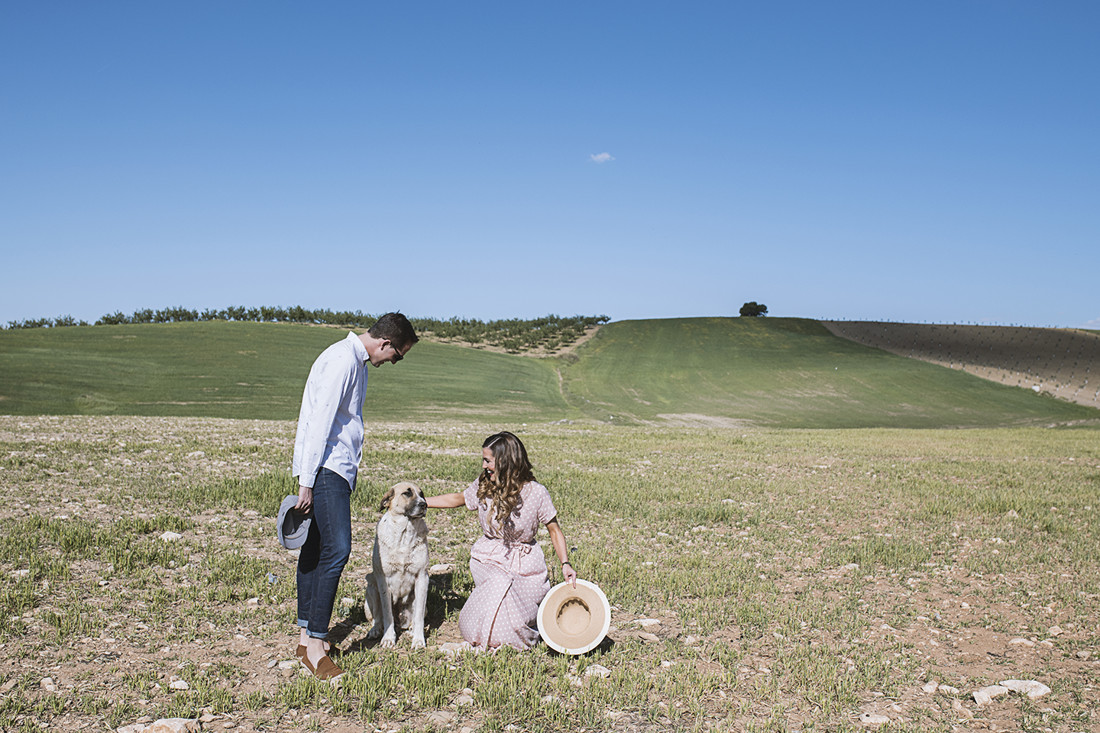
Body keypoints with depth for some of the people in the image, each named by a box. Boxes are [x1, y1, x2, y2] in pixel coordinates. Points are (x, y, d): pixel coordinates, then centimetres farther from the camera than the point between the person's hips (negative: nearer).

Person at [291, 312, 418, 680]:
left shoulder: (356, 362, 19)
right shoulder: (342, 360, -14)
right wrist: (306, 481, -21)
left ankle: (306, 635, 17)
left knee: (315, 550, 11)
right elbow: (319, 421, -19)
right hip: (325, 467, -10)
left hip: (337, 469, 10)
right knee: (336, 550, -15)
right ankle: (315, 642, -11)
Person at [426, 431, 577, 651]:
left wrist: (565, 564, -16)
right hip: (488, 558, 3)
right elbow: (457, 499, 15)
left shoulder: (536, 493, -13)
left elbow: (554, 529, -4)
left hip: (524, 563, -3)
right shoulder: (483, 486, -3)